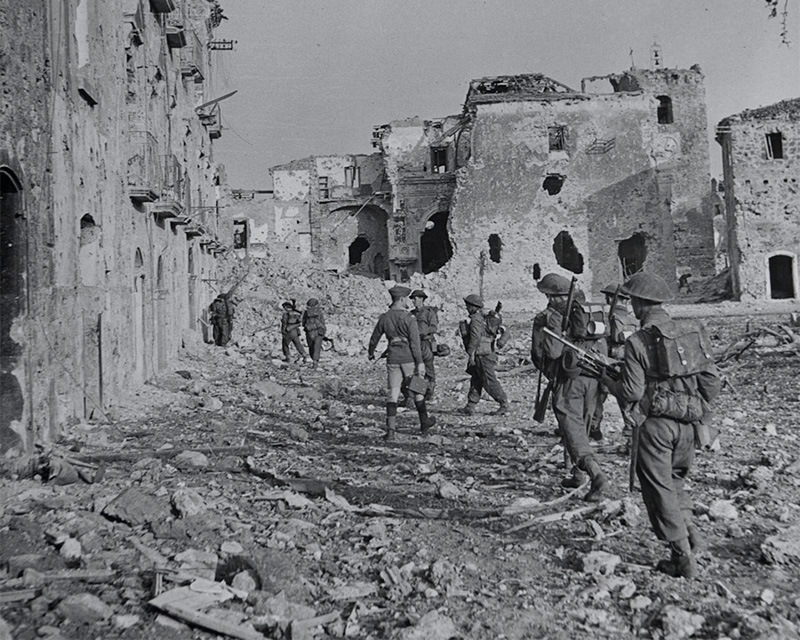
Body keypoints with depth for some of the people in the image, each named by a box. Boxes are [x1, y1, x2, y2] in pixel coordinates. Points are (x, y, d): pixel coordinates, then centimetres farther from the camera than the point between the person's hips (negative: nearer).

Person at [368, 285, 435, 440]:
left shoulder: (384, 317, 3)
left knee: (392, 394, 3)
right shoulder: (408, 318, -10)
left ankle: (390, 430, -4)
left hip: (393, 358, 3)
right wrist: (420, 363, -14)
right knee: (417, 390, 14)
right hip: (409, 358, -3)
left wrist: (371, 352, 34)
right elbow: (415, 342, -15)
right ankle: (424, 422, 30)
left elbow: (375, 337, 15)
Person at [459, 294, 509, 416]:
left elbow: (475, 337, -22)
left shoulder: (476, 319, -14)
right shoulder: (483, 318, 15)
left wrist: (471, 354, -20)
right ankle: (470, 407, 13)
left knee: (490, 382, -3)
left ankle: (504, 404, 5)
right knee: (475, 381, 10)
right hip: (481, 355, 10)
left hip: (482, 355, -10)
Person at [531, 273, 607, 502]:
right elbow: (603, 344, 12)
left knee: (573, 430, -4)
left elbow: (540, 354, -10)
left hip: (568, 380, -6)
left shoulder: (547, 318, -7)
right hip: (593, 379, 6)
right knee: (582, 428, 19)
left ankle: (596, 474, -19)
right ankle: (578, 474, 27)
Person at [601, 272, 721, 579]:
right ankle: (688, 528, 11)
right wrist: (697, 409, 17)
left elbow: (632, 392, -12)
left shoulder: (637, 341, -11)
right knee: (674, 478, 27)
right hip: (687, 424, 6)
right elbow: (712, 379, 4)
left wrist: (606, 380, 5)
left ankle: (683, 558, 9)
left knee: (659, 488, 6)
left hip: (655, 424, -6)